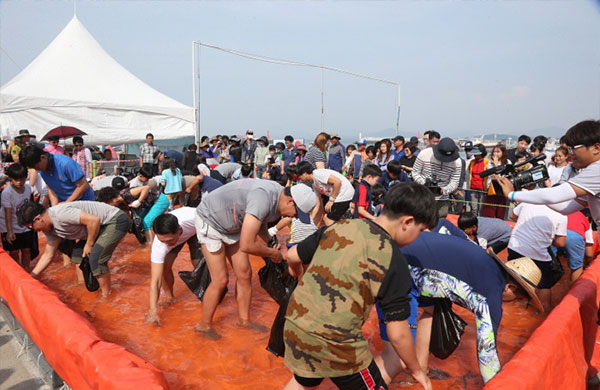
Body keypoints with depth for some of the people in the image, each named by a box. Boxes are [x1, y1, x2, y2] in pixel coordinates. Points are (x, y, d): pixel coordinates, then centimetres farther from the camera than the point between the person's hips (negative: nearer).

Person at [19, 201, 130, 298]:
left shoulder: (60, 213, -24)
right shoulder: (50, 229, 8)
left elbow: (94, 220, -29)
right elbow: (48, 255, 17)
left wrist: (89, 244, -16)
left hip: (117, 220, -10)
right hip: (102, 225, 10)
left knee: (95, 259, -17)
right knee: (78, 254, 12)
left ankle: (106, 296, -2)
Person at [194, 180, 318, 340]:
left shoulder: (278, 196, -8)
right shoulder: (264, 199, -37)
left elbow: (260, 222, 12)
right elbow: (246, 245, -38)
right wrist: (272, 253, -20)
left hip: (231, 225, 8)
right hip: (210, 221, -8)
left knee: (244, 274, 7)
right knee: (221, 280, -7)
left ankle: (244, 320, 24)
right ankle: (204, 325, 15)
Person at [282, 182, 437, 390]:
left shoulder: (341, 226, 3)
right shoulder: (393, 260, -11)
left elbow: (293, 256, 13)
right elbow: (397, 333, -8)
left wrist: (299, 272, 36)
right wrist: (416, 370, 10)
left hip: (296, 323, 6)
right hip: (336, 340, -6)